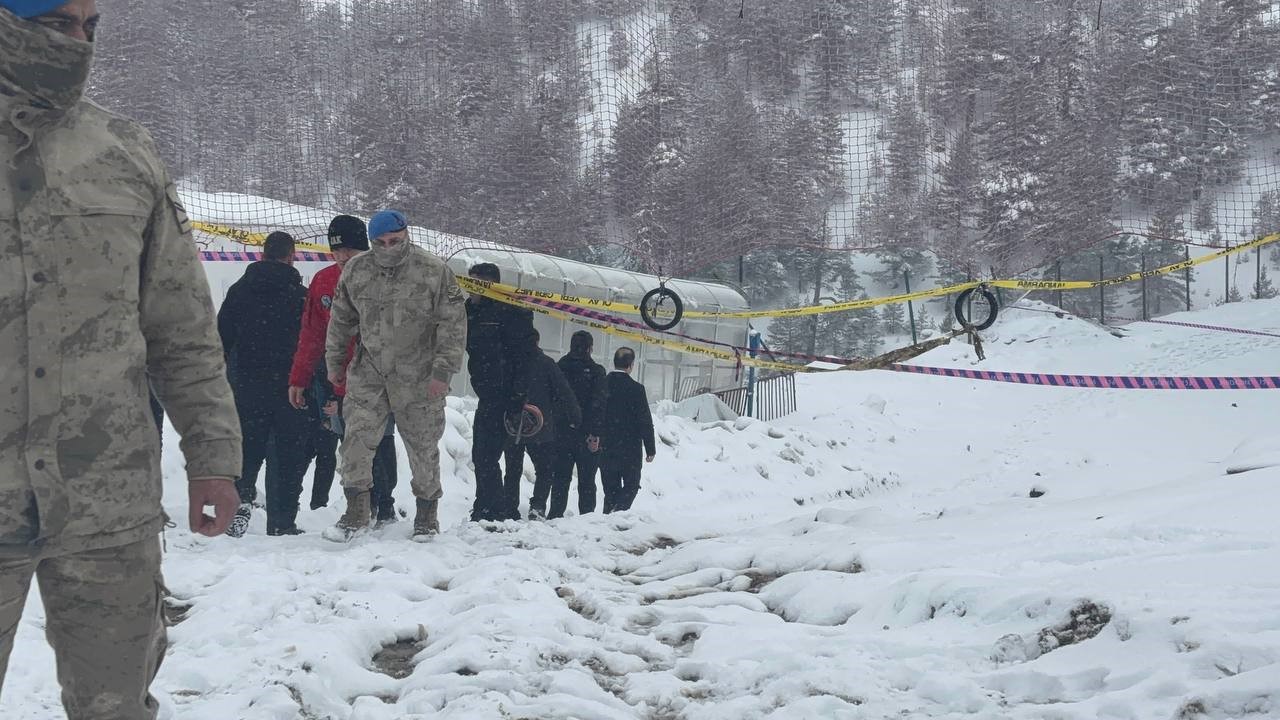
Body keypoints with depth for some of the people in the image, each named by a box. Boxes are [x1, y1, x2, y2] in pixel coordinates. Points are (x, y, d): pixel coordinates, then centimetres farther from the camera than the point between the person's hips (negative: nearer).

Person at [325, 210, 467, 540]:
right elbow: (340, 320, 13)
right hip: (369, 372, 3)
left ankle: (427, 514, 24)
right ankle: (356, 512, 5)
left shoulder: (435, 272, -11)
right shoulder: (355, 271, 0)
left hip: (419, 379, -2)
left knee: (423, 446, 8)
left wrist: (443, 371, -13)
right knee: (357, 439, -6)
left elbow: (453, 324, -10)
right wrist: (335, 362, 15)